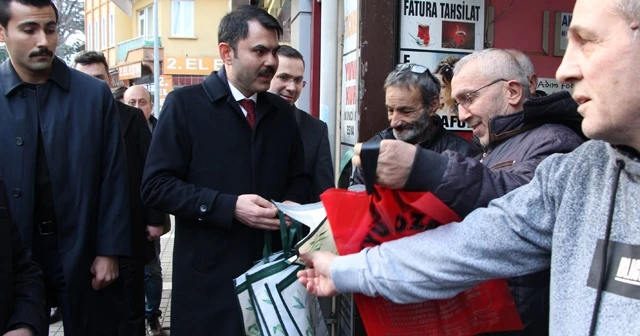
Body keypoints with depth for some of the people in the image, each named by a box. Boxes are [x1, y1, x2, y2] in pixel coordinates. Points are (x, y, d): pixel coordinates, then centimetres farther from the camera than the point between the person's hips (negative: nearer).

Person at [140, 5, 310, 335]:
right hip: (209, 275, -4)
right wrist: (230, 207, -20)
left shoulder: (281, 111, 10)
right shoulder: (185, 103, -6)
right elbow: (156, 185, -11)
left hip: (272, 268, 4)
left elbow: (298, 178, 18)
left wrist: (293, 204, -5)